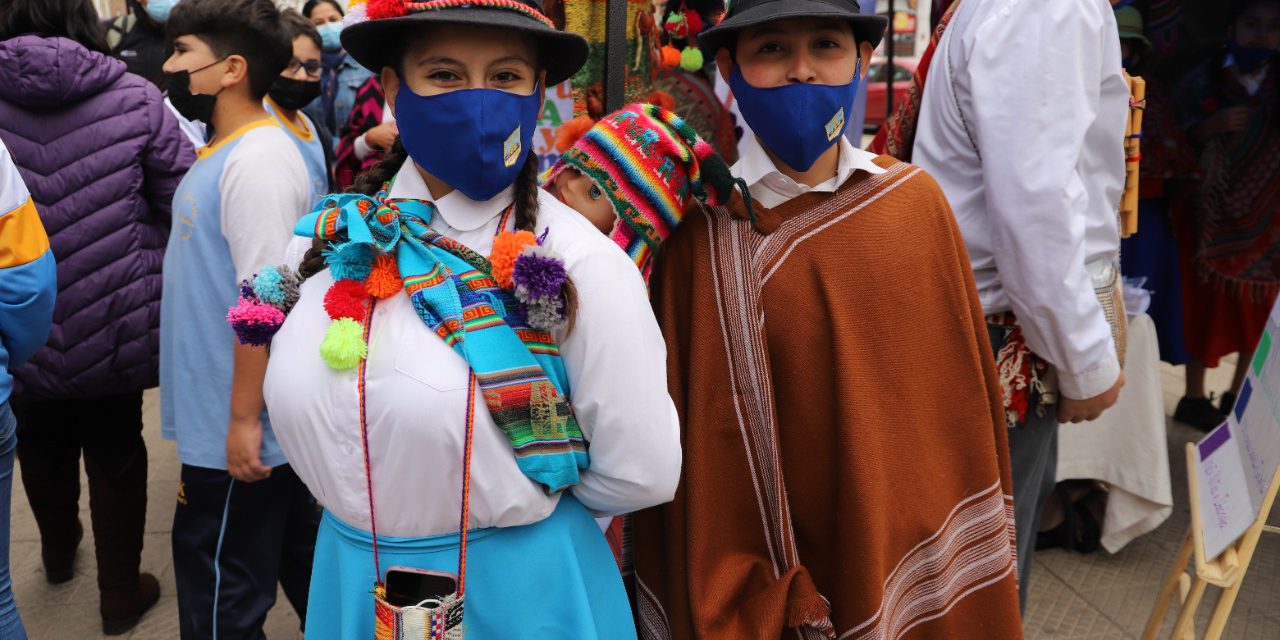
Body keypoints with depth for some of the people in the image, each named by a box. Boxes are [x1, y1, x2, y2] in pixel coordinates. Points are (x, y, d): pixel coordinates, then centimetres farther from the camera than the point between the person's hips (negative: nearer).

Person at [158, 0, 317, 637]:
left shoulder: (257, 159, -21)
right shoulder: (227, 152, 11)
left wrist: (242, 419, -22)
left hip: (238, 428, -9)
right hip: (226, 418, 9)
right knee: (296, 558, 22)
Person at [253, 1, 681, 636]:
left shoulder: (579, 263, -20)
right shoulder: (333, 239, -7)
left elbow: (641, 475, -15)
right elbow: (301, 409, 9)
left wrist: (517, 501, -3)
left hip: (514, 588, -4)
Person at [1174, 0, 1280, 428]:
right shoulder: (1202, 81, -3)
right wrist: (1211, 126, -19)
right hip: (1213, 217, -2)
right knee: (1206, 306, 3)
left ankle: (1237, 397, 22)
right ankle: (1194, 398, 16)